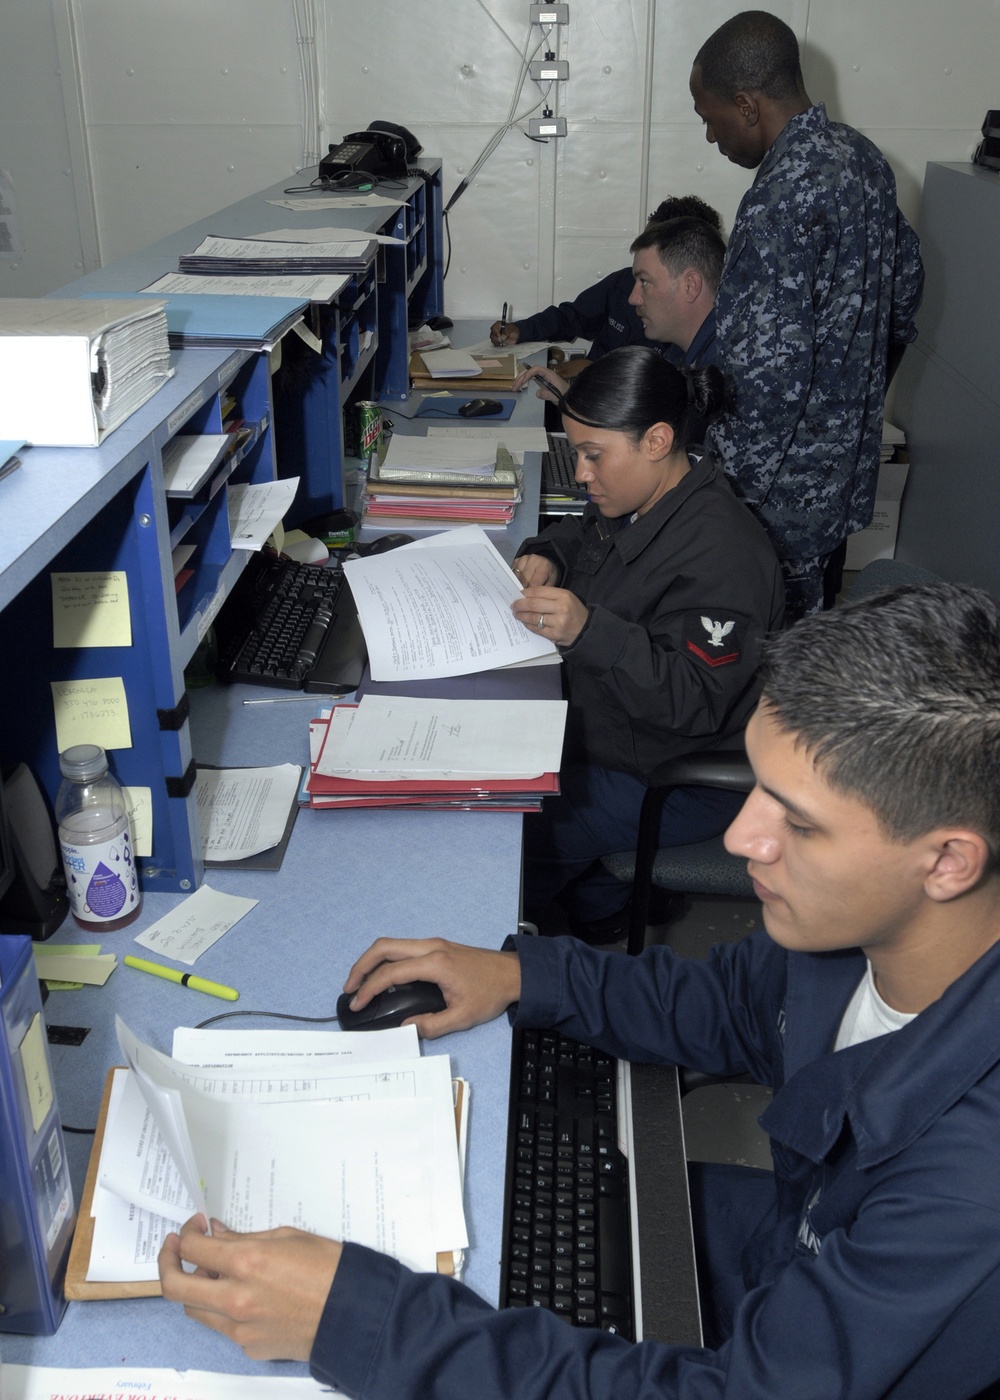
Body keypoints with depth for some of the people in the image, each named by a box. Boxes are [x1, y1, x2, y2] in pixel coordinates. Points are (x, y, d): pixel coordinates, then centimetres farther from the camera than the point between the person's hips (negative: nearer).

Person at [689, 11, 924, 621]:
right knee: (811, 614, 23)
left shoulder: (782, 198, -25)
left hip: (787, 479, -9)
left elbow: (767, 371, -30)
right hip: (851, 451, 9)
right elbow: (907, 277, 17)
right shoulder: (861, 154, 4)